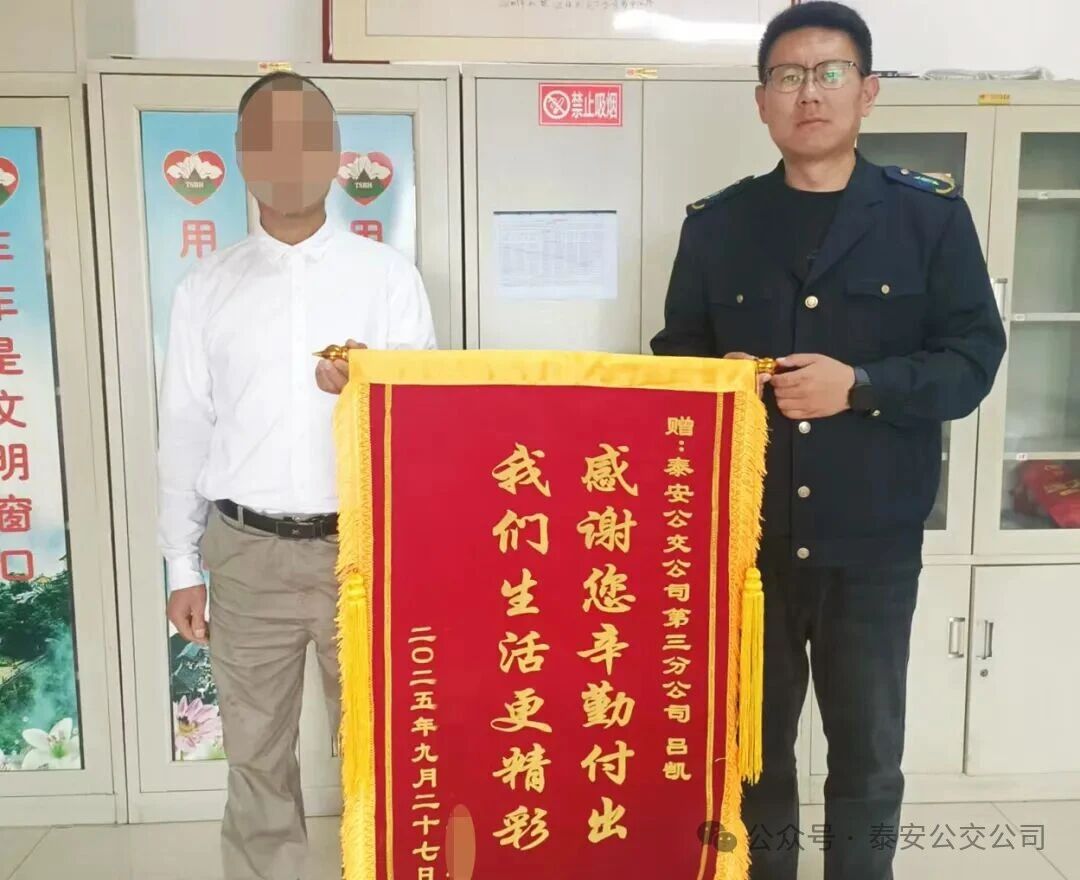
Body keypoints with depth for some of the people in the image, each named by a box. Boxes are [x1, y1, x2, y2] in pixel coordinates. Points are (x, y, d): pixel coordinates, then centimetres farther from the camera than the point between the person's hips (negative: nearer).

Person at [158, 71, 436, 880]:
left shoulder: (387, 275, 0)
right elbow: (184, 431, 6)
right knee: (256, 756, 14)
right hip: (247, 553, 2)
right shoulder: (206, 288, 4)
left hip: (362, 546, -1)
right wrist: (183, 566, 6)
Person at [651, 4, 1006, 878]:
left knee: (869, 753, 13)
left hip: (873, 535, -1)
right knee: (752, 742, 16)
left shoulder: (931, 215, 0)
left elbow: (972, 357, -3)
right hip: (746, 532, 2)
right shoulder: (715, 224, 5)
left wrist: (860, 386, -18)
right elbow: (675, 358, 9)